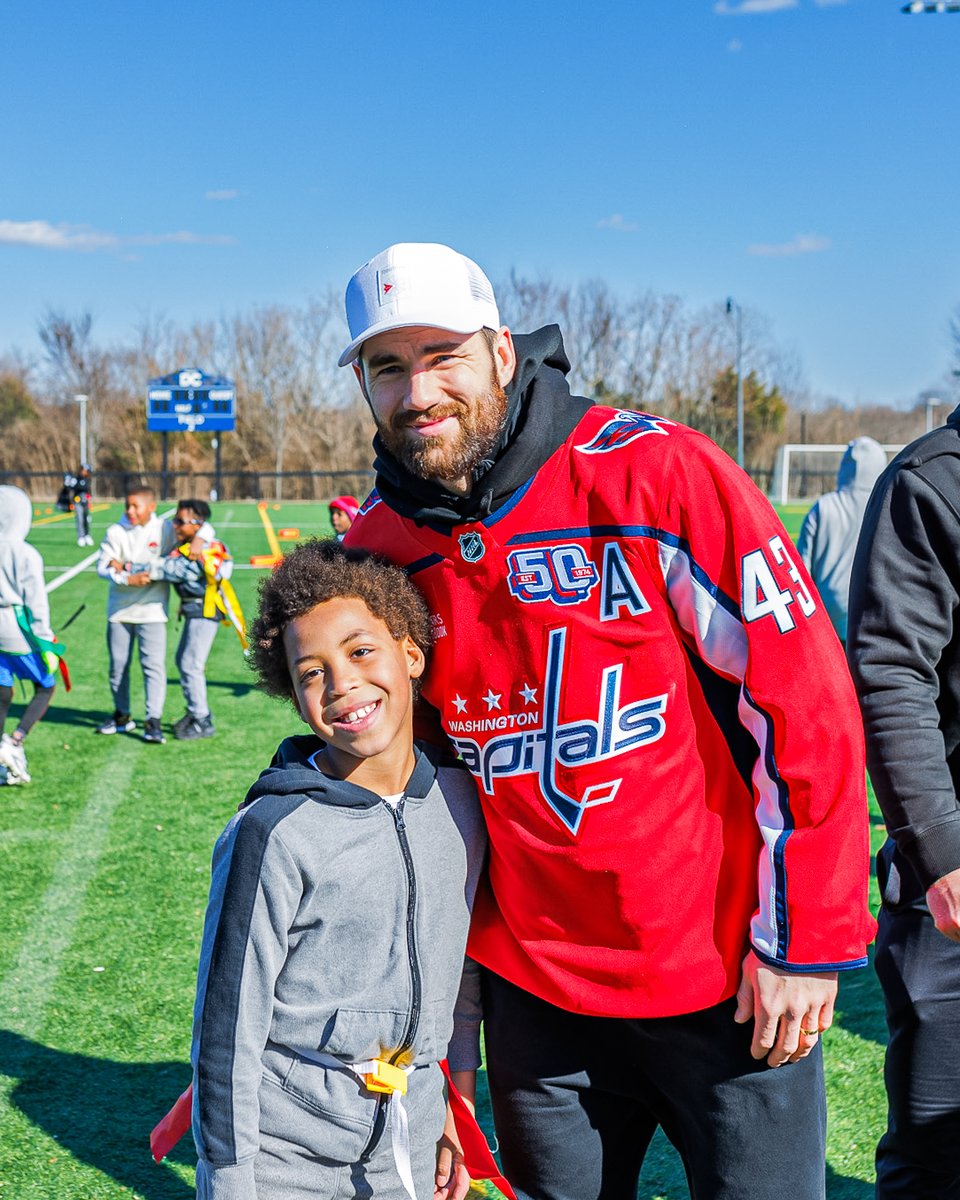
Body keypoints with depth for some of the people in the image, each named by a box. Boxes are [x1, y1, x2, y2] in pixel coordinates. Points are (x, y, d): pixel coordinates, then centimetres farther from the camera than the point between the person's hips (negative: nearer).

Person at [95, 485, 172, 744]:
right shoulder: (116, 532, -2)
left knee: (154, 664, -10)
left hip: (152, 609, -2)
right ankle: (122, 715, 27)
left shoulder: (165, 529, -3)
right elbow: (102, 566, -8)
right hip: (119, 609, 2)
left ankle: (153, 721, -9)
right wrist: (129, 579, -22)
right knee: (118, 664, 11)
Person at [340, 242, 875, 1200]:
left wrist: (806, 938, -12)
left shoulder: (655, 471, -14)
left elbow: (803, 698, -13)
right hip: (535, 987, 4)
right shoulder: (379, 544, 1)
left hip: (728, 979, -4)